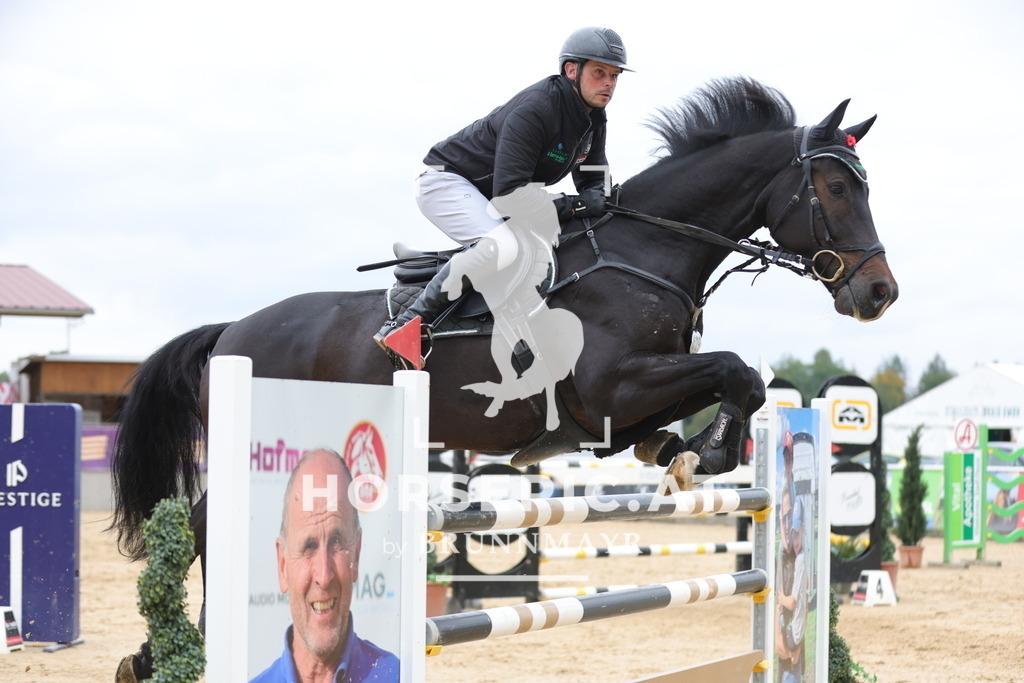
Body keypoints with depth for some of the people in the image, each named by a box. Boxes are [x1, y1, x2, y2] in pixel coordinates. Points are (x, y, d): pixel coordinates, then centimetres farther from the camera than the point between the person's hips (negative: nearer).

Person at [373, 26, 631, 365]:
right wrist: (573, 205, -33)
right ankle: (413, 318, -27)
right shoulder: (535, 109, -28)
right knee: (503, 247, -35)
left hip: (486, 196, 10)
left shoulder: (593, 120, 1)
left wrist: (597, 198, -18)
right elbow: (509, 194, -32)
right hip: (446, 181, -10)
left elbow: (594, 180, 7)